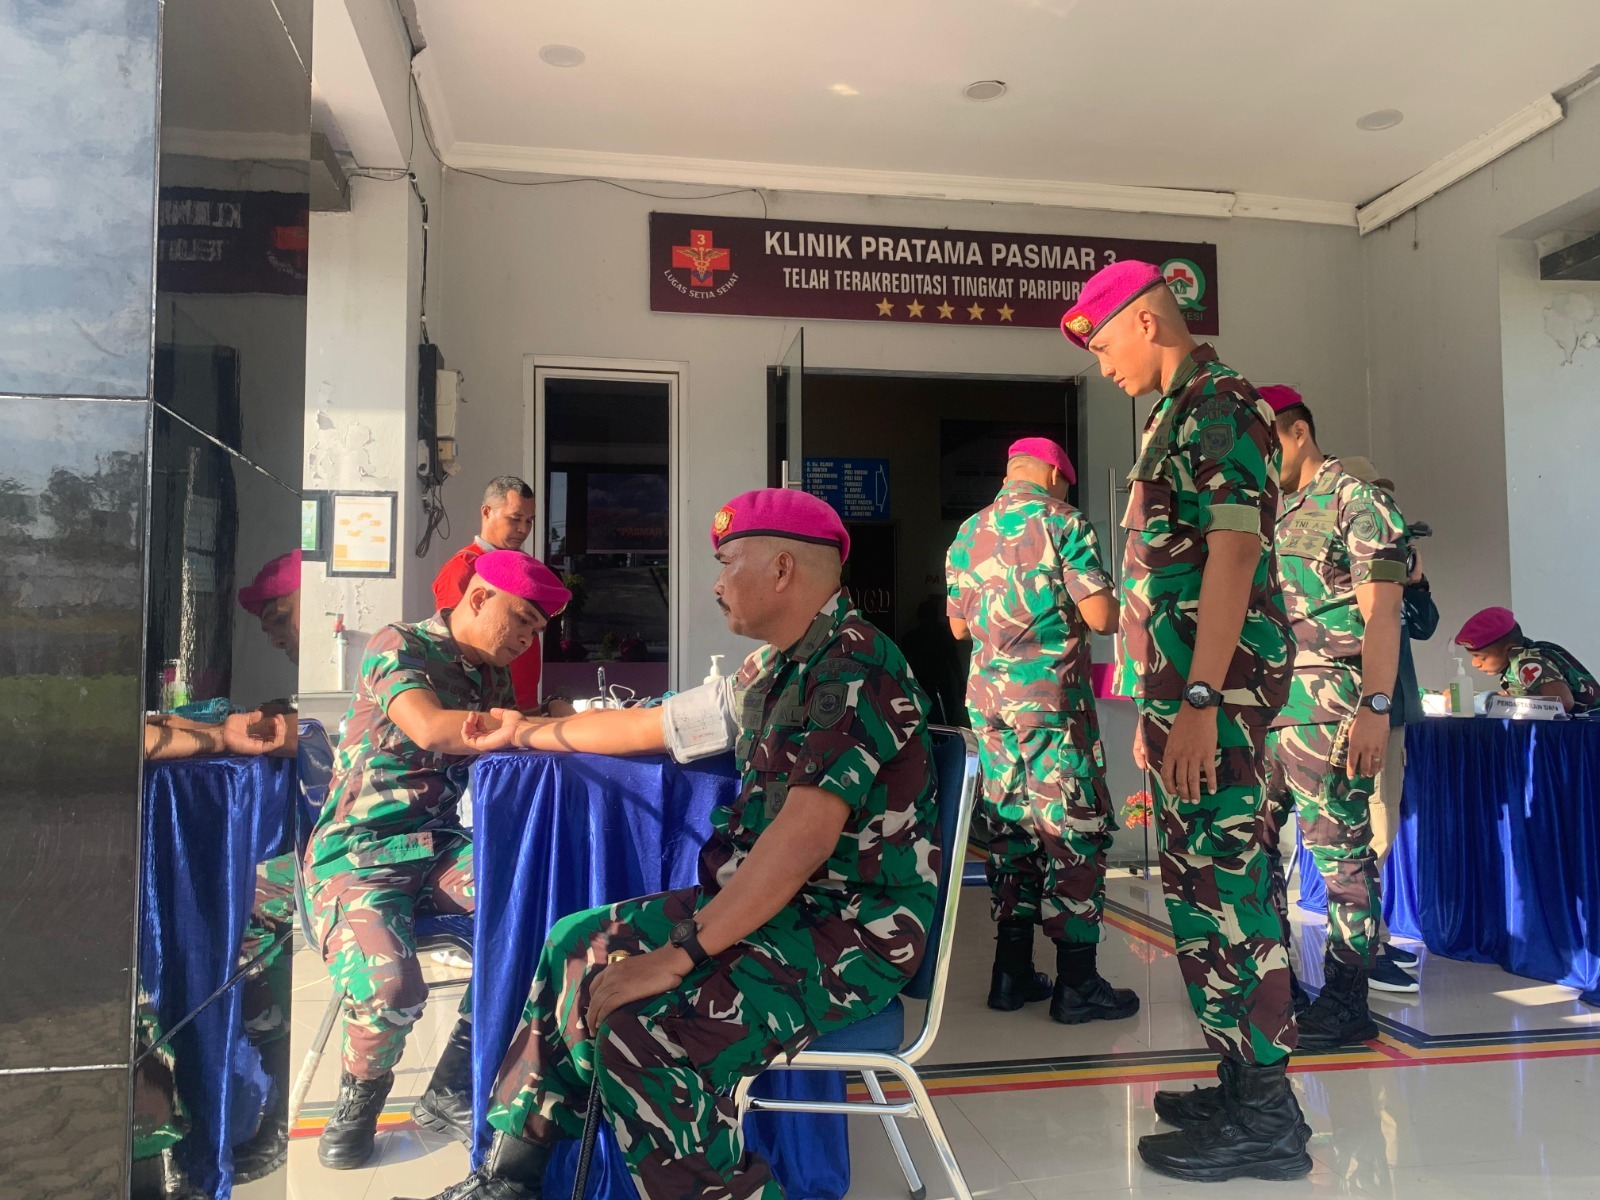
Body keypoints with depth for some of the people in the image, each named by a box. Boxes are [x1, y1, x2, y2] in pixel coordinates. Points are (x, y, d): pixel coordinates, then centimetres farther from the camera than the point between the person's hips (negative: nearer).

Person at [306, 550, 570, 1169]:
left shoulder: (491, 674, 15)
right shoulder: (399, 646, -8)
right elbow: (430, 727, -26)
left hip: (436, 845, 6)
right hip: (356, 853, -6)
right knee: (390, 987, -31)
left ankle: (449, 1094, -5)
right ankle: (360, 1093, 7)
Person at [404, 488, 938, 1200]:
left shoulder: (854, 667, -18)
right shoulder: (772, 674, 11)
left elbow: (805, 836, -26)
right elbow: (644, 726, 23)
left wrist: (679, 954, -25)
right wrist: (525, 734, 31)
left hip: (854, 929, -9)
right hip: (774, 904, 10)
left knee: (638, 1025, -25)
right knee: (578, 950, 10)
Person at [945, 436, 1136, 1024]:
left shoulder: (967, 533, 12)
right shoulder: (1063, 522, -6)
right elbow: (1102, 617, -12)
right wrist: (1109, 603, 9)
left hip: (987, 699, 6)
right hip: (1052, 698, -6)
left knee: (1009, 829, 12)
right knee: (1075, 834, 0)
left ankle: (1012, 973, 17)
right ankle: (1077, 983, 3)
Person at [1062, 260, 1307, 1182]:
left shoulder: (1219, 403, -9)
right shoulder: (1179, 415, 20)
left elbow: (1233, 554, -19)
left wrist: (1200, 701, -24)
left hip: (1216, 690, -10)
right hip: (1185, 690, 10)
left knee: (1222, 887, -5)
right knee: (1206, 886, 15)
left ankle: (1265, 1119, 7)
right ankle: (1245, 1089, 28)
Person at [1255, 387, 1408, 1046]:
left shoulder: (1356, 501, -3)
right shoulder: (1268, 515, 20)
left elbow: (1380, 613, -10)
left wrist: (1375, 707, -18)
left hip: (1325, 707, -8)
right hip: (1260, 704, 8)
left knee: (1341, 851, -2)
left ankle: (1346, 998, 8)